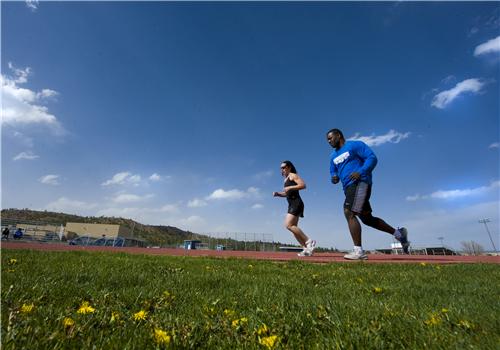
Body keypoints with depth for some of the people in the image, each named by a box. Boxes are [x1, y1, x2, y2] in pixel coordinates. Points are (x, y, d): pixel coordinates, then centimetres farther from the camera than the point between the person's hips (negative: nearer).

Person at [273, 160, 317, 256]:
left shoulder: (293, 175, -2)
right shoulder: (286, 179, 23)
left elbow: (303, 185, -17)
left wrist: (290, 187, -20)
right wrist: (278, 194, 13)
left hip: (296, 203, -10)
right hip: (291, 204, 10)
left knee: (288, 225, -18)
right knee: (293, 227, 6)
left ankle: (309, 241, -12)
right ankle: (306, 248, 7)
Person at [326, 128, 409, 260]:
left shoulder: (355, 145, 0)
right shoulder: (333, 156, 21)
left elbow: (372, 158, -7)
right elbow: (333, 172, 24)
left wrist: (360, 172, -22)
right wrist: (334, 178, -1)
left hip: (359, 183, -8)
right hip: (349, 188, 9)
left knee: (349, 213, -20)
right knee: (366, 218, 11)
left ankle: (358, 251, -17)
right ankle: (399, 234, 25)